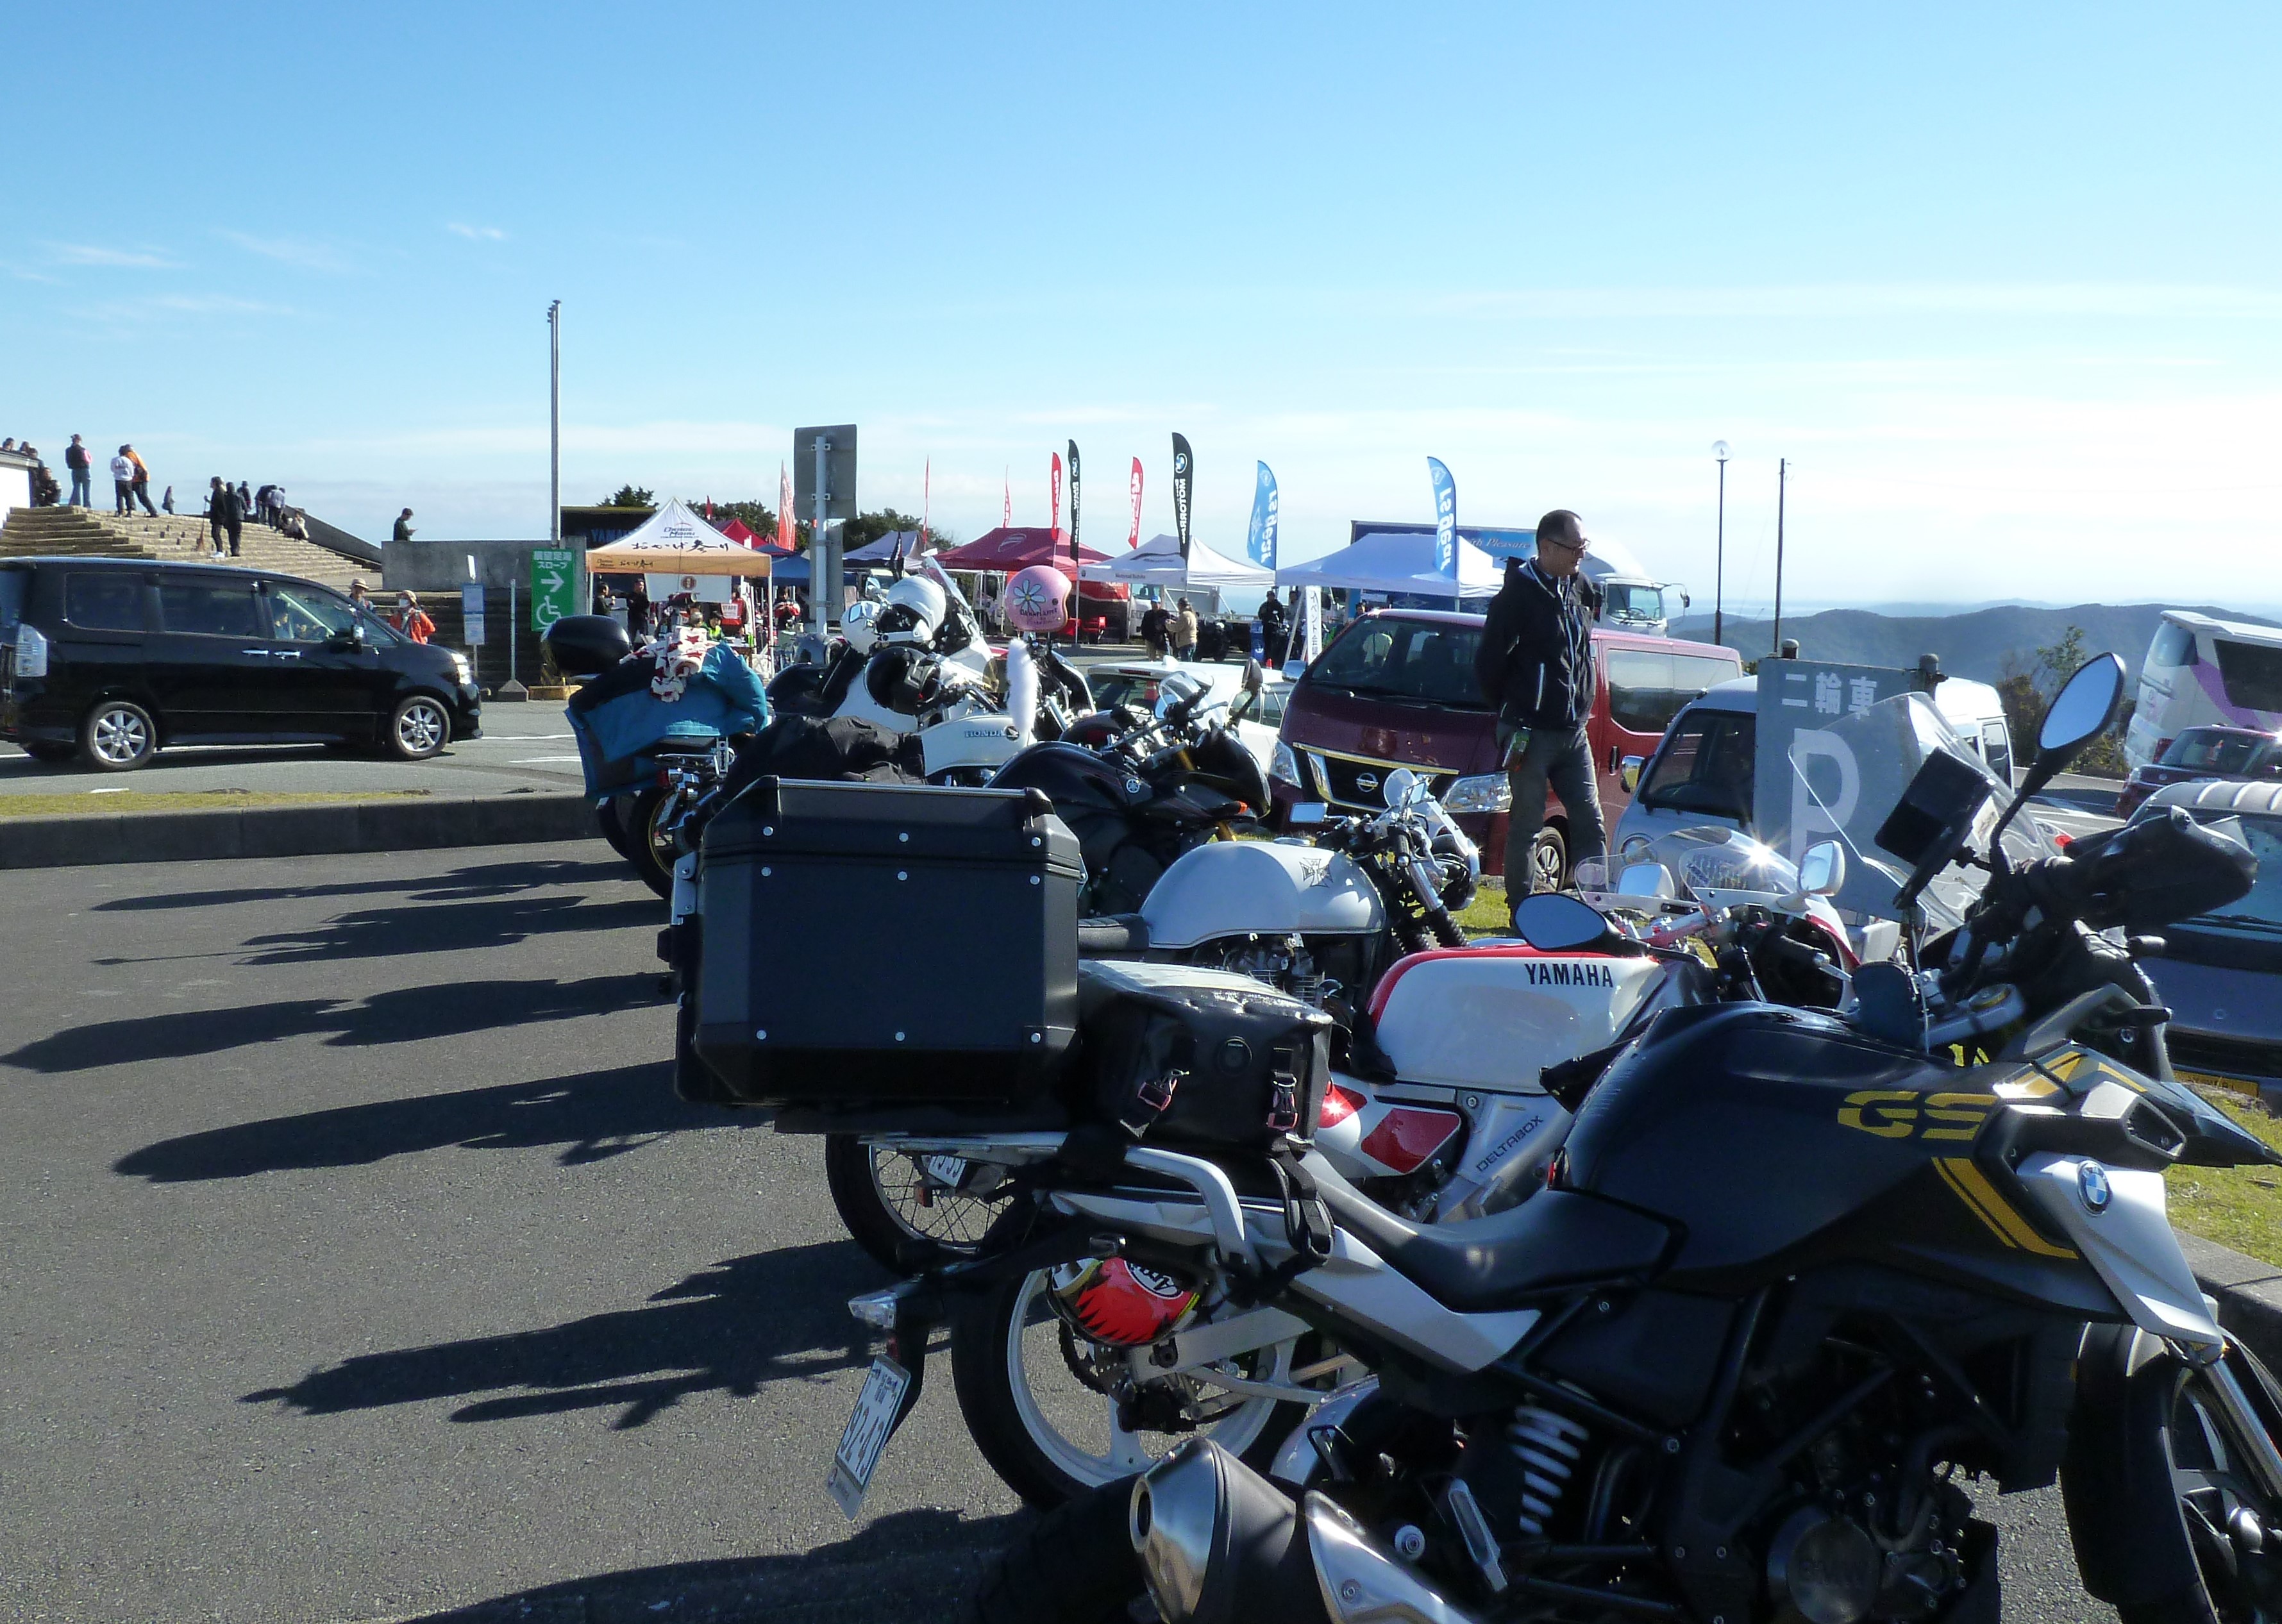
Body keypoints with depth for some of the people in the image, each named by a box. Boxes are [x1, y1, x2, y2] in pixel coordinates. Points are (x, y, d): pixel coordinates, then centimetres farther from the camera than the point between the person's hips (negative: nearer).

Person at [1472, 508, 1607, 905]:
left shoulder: (1582, 590, 10)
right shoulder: (1518, 594, -11)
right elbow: (1488, 665, -9)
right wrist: (1512, 712, 0)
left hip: (1573, 732, 6)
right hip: (1531, 734, -6)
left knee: (1590, 825, 6)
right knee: (1526, 828, 2)